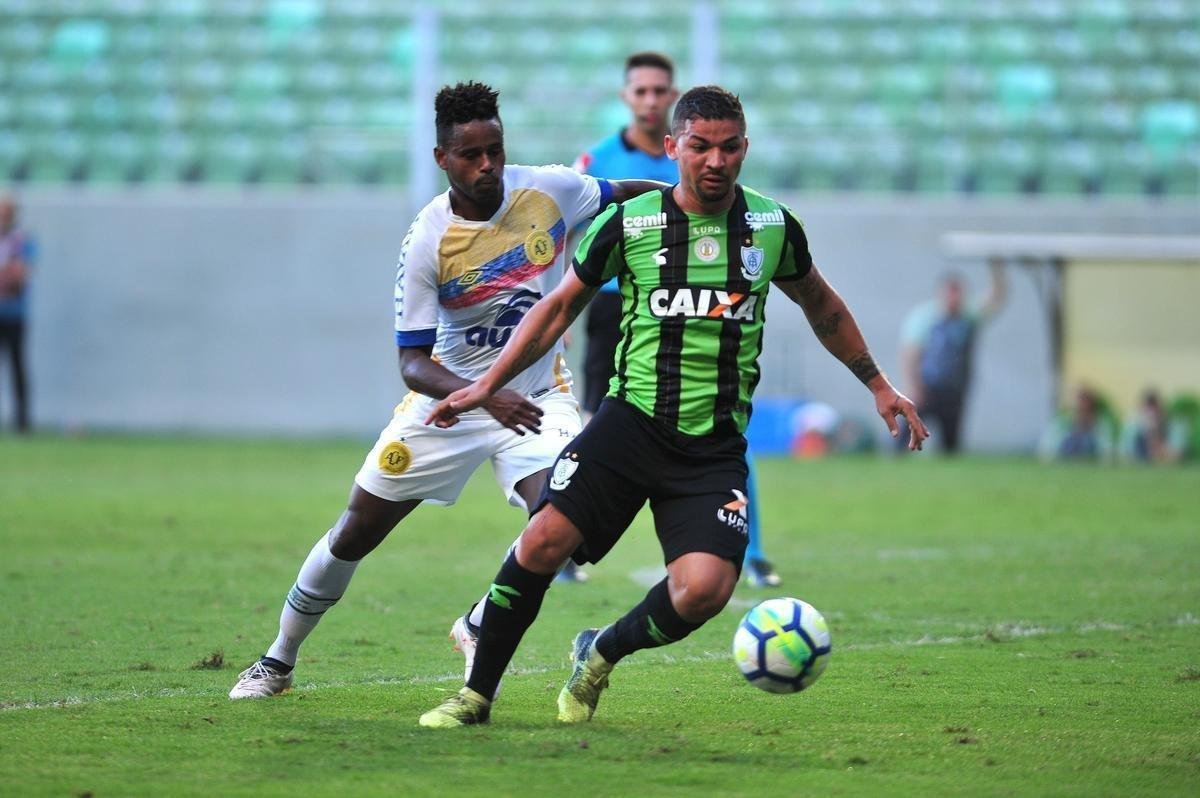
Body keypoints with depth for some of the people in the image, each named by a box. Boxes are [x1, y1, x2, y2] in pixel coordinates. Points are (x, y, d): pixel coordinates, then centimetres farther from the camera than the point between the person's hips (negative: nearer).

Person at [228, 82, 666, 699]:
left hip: (537, 397, 1)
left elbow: (622, 195, 8)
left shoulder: (548, 190, -14)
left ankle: (478, 629, 3)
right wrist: (485, 397, -36)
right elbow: (413, 364, -20)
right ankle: (278, 660, 28)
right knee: (355, 533, 6)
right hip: (451, 394, -1)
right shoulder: (427, 243, -21)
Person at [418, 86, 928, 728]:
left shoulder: (773, 226, 5)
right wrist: (487, 385, 8)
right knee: (543, 541, -18)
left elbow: (821, 305, 24)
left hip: (716, 446, 1)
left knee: (703, 590, -19)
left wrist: (879, 386, 27)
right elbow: (561, 305, 12)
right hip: (631, 421, -1)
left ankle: (600, 656, 11)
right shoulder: (627, 223, 0)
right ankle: (476, 694, -1)